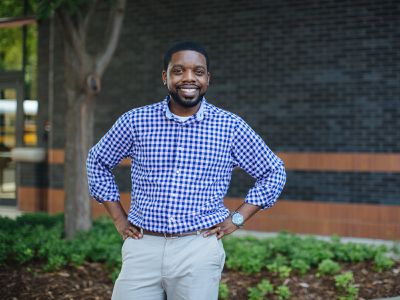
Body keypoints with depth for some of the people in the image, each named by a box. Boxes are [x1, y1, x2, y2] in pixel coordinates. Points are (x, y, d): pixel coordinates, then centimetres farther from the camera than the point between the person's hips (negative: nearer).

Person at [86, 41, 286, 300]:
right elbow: (98, 162, 18)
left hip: (199, 251, -1)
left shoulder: (231, 127, 1)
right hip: (142, 247, 1)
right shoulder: (136, 121, 3)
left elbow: (273, 172, 11)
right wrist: (119, 218, 10)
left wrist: (237, 218, 3)